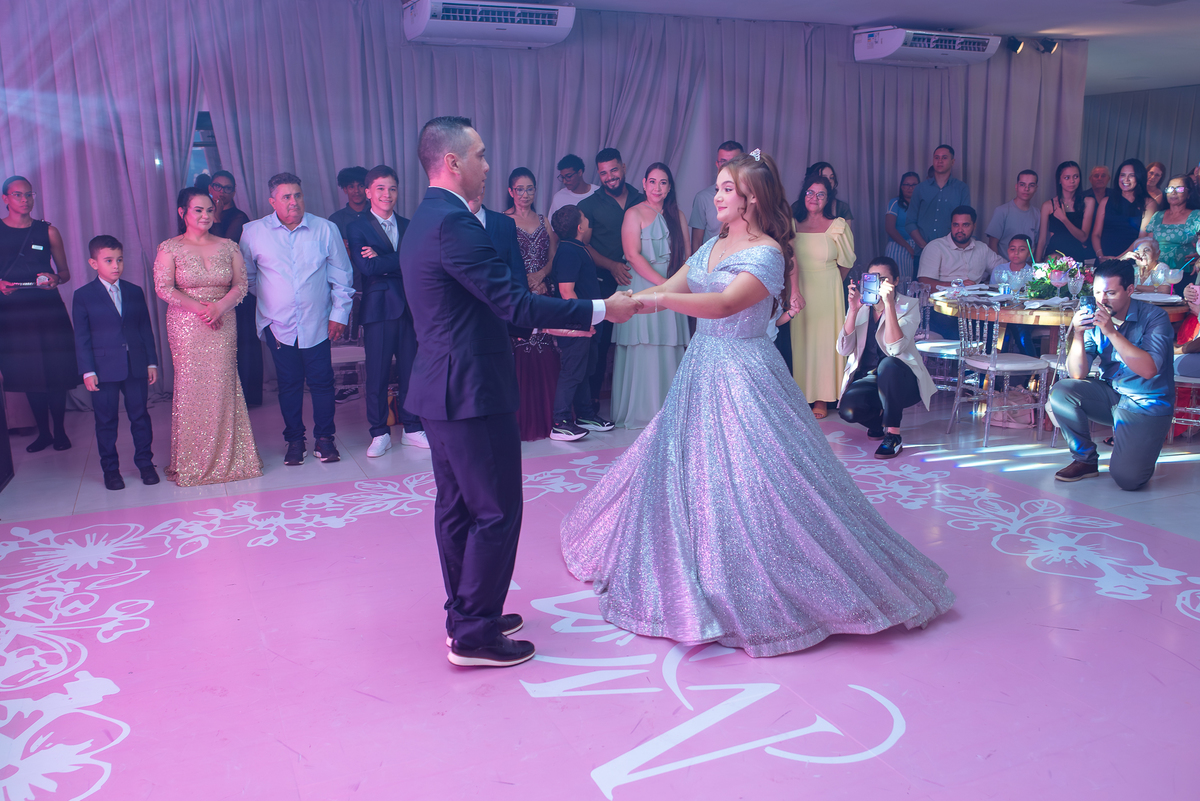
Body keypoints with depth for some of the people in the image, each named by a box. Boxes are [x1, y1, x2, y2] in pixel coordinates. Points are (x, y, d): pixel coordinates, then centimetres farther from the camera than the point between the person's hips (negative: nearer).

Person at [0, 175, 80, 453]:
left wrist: (55, 279, -9)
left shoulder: (48, 231, 7)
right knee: (28, 377, 6)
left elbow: (65, 272, 11)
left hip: (47, 308, 0)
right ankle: (43, 432, 18)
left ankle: (60, 431, 12)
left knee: (55, 375, -1)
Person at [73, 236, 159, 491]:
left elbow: (145, 330, 10)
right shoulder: (83, 296, -1)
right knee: (106, 421, 6)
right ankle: (110, 469, 17)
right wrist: (87, 371, -7)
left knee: (140, 416, 8)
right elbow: (81, 338, -2)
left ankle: (145, 462, 20)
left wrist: (152, 362, 6)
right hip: (104, 369, -2)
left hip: (136, 366, 2)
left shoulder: (135, 292, 7)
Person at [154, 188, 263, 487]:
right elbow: (163, 288, -6)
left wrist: (219, 307, -15)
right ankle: (192, 462, 10)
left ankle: (227, 457, 11)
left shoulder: (229, 247, 8)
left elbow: (241, 285, 3)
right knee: (190, 388, -1)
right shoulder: (169, 249, 1)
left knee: (223, 387, 1)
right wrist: (200, 308, -14)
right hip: (186, 326, -2)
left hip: (223, 325, 2)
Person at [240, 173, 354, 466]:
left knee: (322, 381, 3)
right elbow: (246, 276, 12)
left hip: (316, 324, 0)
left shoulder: (325, 229, -1)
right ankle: (294, 440, 20)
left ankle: (324, 439, 16)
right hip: (278, 324, 0)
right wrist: (269, 298, 13)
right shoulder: (253, 232, -1)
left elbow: (341, 275, 4)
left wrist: (339, 313, 1)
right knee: (289, 384, 8)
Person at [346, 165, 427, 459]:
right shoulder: (357, 227, 2)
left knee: (410, 370, 7)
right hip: (378, 308, -3)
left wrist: (381, 260, -12)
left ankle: (412, 429, 20)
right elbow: (364, 266, -13)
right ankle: (380, 434, 13)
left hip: (409, 307, 3)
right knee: (377, 373, 1)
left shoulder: (407, 226, 13)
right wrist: (401, 263, -8)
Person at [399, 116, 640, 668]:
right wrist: (600, 310, -15)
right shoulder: (454, 223, -19)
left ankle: (466, 613, 31)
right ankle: (474, 634, 9)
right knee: (496, 512, 0)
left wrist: (542, 321, 21)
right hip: (472, 392, -11)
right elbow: (512, 302, -22)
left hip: (439, 389, 11)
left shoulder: (423, 221, 14)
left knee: (456, 505, 18)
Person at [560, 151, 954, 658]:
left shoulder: (767, 253, -13)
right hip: (702, 373, 8)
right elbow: (666, 291, 7)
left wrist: (659, 299, -38)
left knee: (745, 477, -6)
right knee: (688, 472, 15)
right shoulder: (712, 246, 12)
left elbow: (725, 303, -29)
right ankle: (698, 575, 33)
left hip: (742, 378, -8)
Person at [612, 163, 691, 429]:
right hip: (642, 287, -4)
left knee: (670, 351, 2)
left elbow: (687, 254, 11)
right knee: (643, 349, -4)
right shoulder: (635, 213, 0)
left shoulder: (677, 215, 16)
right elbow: (633, 254, -10)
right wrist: (663, 283, -15)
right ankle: (640, 410, 5)